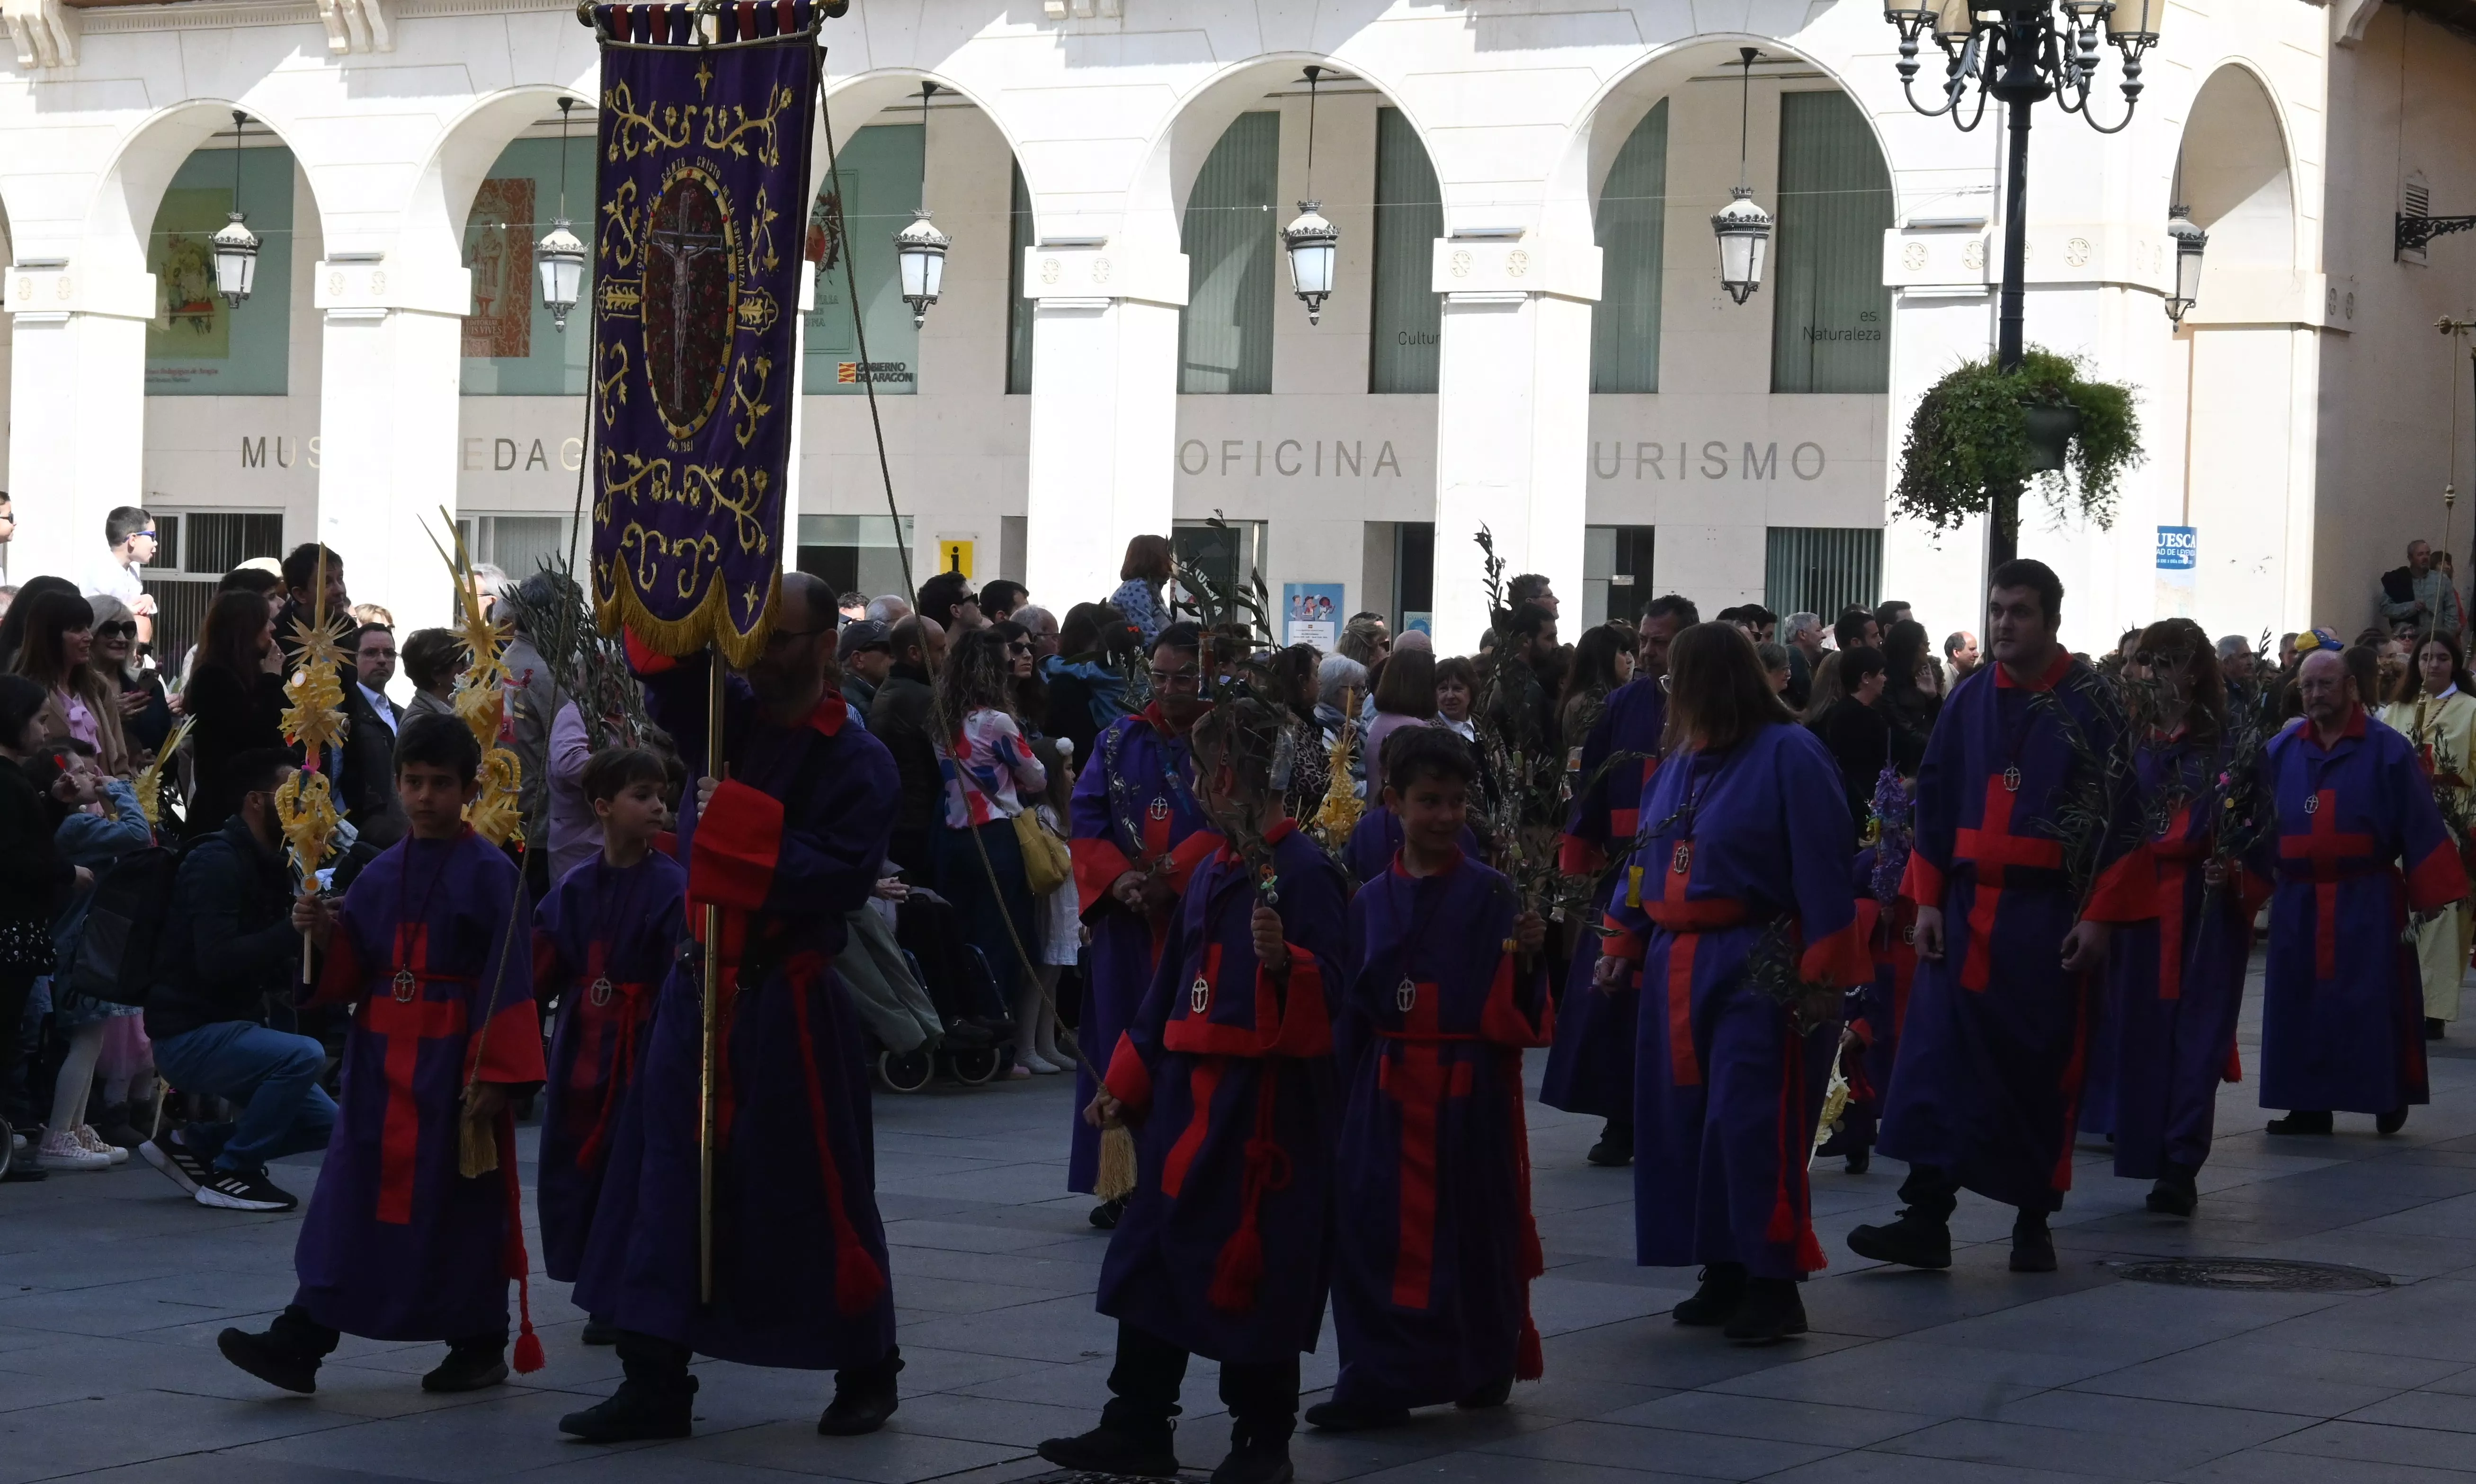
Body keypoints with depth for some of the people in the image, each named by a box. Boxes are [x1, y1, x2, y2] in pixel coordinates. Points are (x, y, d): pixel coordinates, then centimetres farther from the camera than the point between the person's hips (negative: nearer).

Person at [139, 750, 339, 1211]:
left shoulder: (268, 862, 10)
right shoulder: (218, 862, -18)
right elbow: (217, 962, -30)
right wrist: (294, 929, -35)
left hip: (236, 1026, 9)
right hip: (191, 1034, -9)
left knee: (324, 1122, 6)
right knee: (305, 1055, -30)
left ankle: (192, 1145, 12)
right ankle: (231, 1171, -13)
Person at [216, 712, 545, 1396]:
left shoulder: (492, 876, -6)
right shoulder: (379, 875, 11)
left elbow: (508, 984, -9)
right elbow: (352, 975, 15)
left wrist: (493, 1077, -14)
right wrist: (324, 934, -6)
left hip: (453, 1062, -5)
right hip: (380, 1058, 5)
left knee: (464, 1202, 3)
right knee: (353, 1192, 3)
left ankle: (479, 1344, 17)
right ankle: (302, 1338, 2)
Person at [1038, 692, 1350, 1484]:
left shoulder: (1306, 871, -11)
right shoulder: (1211, 873, 14)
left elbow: (1331, 991, -16)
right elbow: (1169, 989, 19)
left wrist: (1283, 960, -35)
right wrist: (1126, 1081, 17)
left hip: (1268, 1100, -8)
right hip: (1187, 1091, 8)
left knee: (1253, 1265, -1)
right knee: (1154, 1254, 9)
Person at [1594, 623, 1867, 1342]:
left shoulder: (1788, 756, -10)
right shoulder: (1677, 764, 14)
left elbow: (1823, 873, -14)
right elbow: (1646, 861, 20)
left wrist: (1822, 974, -18)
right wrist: (1622, 945, 11)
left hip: (1758, 973, -8)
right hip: (1679, 967, 8)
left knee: (1752, 1126, -11)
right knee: (1682, 1123, 8)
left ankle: (1773, 1284, -5)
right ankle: (1723, 1275, 17)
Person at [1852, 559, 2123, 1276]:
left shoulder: (2091, 704, -2)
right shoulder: (1969, 701, 9)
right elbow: (1934, 803, 10)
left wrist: (2097, 914, -11)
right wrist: (1928, 901, 2)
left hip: (2050, 914, -3)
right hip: (1968, 905, 3)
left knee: (2043, 1069, 4)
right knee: (1938, 1055, -6)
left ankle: (2033, 1222, 16)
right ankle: (1926, 1217, -6)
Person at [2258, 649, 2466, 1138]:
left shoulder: (2388, 750, -3)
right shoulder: (2279, 752, 7)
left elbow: (2420, 824, -4)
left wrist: (2429, 892, -8)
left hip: (2367, 902, -4)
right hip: (2298, 900, 4)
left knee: (2372, 1002, -2)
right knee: (2301, 1001, 5)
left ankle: (2389, 1099, 10)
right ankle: (2309, 1106, 11)